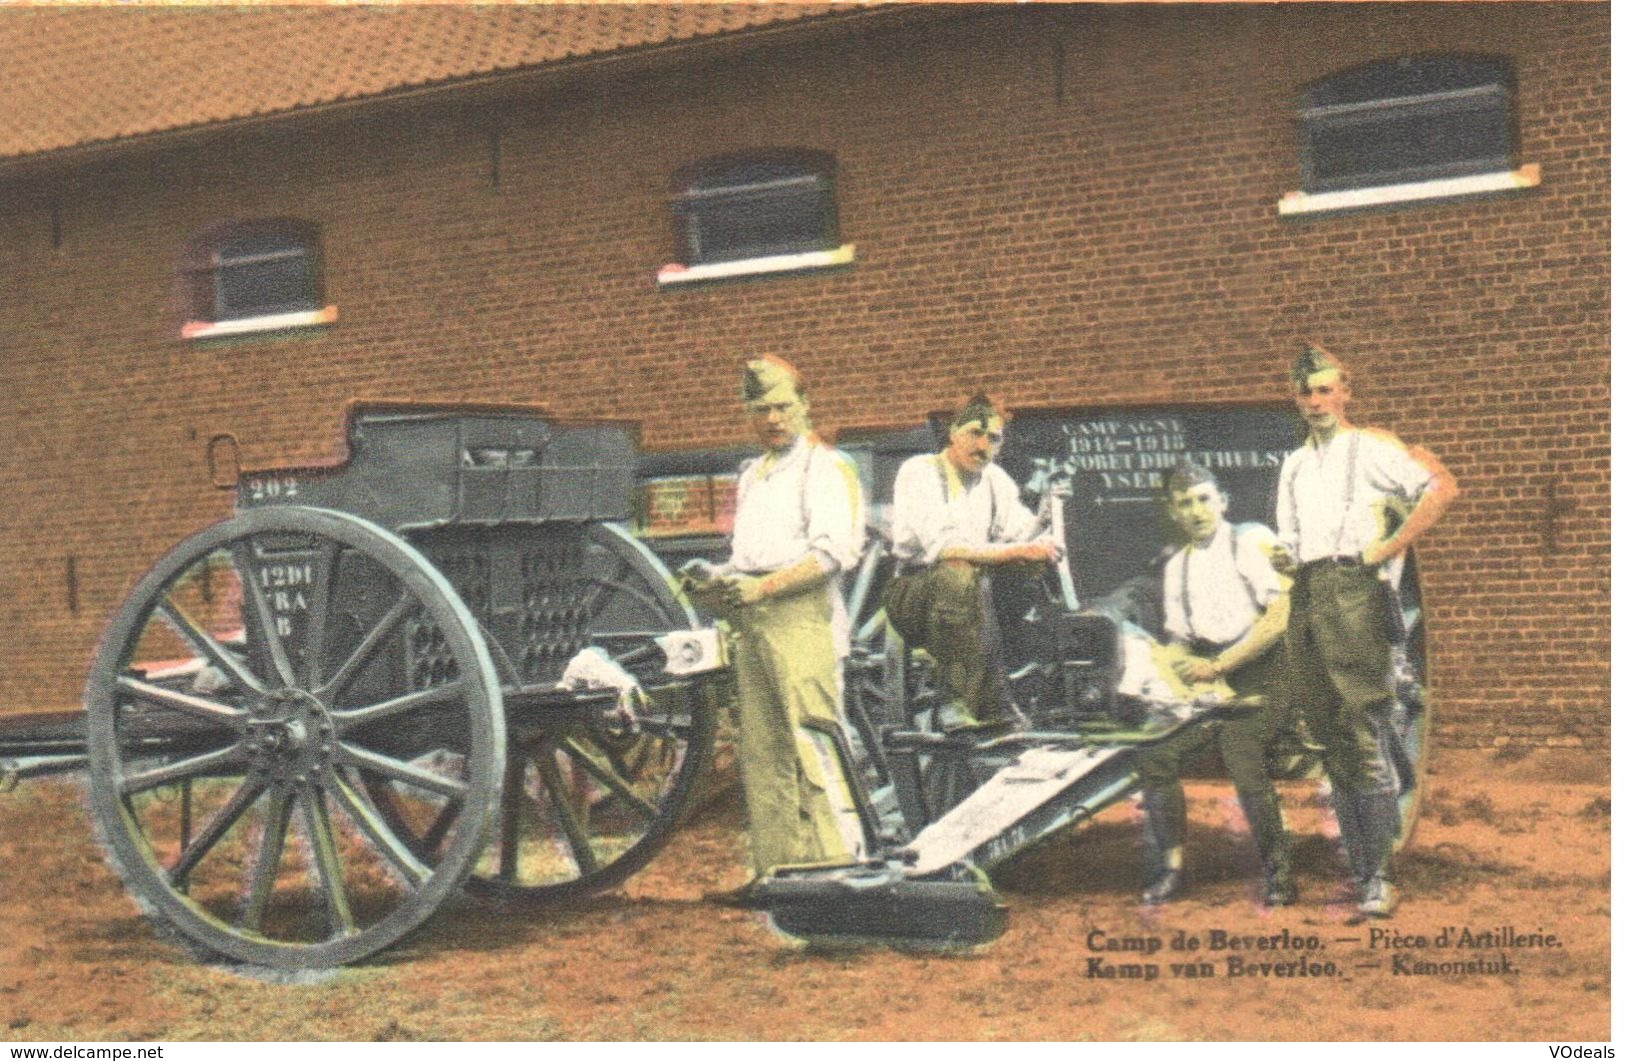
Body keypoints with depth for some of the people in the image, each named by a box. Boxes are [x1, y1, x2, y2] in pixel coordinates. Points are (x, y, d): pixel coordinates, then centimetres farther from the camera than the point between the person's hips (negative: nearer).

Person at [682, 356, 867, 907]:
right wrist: (717, 580, 8)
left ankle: (835, 868, -11)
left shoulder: (825, 468, -3)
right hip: (754, 623, 9)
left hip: (802, 617, -8)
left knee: (809, 746, -13)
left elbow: (834, 551, -14)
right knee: (762, 753, 8)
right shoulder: (752, 474, 24)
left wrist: (763, 588, -20)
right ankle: (773, 871, 12)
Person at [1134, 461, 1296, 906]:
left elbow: (1281, 617, -12)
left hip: (1256, 673, -6)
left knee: (1244, 764, -25)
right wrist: (1186, 664, -3)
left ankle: (1279, 876, -9)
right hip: (1207, 678, 6)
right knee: (1156, 756, -10)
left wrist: (1217, 666, -12)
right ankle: (1170, 867, 2)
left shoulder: (1250, 541, -3)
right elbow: (1177, 638, 23)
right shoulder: (1176, 566, 18)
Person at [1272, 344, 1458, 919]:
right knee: (1332, 745, 6)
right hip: (1305, 597, 7)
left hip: (1355, 590, -7)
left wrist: (1388, 548, -10)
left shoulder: (1370, 447, 3)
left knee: (1362, 740, -12)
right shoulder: (1294, 465, 24)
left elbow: (1441, 487, -9)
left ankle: (1380, 877, -9)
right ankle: (1356, 870, 10)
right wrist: (1284, 560, 6)